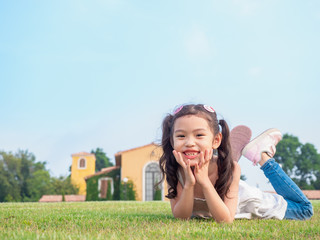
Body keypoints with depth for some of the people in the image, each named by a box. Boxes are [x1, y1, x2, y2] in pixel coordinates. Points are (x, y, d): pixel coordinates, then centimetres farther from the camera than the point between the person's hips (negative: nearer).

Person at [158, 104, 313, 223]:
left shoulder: (229, 168, -39)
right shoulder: (174, 168, -33)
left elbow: (225, 220, -41)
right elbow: (181, 217, -31)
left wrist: (205, 181, -51)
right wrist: (189, 184, -48)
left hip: (249, 206, -2)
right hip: (205, 212, 2)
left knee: (305, 210, 17)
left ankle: (263, 156, 20)